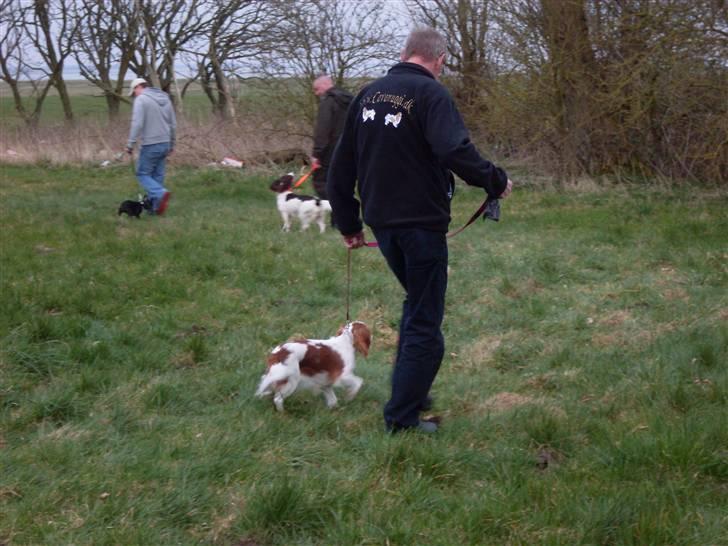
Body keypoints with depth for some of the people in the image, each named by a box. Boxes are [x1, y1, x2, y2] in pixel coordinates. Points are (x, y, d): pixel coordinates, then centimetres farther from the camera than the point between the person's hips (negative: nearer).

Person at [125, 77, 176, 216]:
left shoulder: (141, 99, -9)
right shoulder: (165, 98, 13)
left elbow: (137, 123, -19)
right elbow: (173, 124, 16)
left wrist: (130, 143, -14)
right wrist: (171, 144, 24)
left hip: (150, 145, -7)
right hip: (165, 144, 7)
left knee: (143, 174, 1)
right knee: (157, 176, 11)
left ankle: (161, 194, -20)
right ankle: (155, 207, 11)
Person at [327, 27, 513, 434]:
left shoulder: (368, 95, 9)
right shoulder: (430, 93, -13)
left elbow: (341, 168, 13)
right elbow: (456, 152, -29)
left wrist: (349, 224, 20)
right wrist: (496, 181, -14)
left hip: (381, 222, 7)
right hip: (421, 224, -7)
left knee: (416, 300, 26)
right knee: (425, 323, 2)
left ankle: (409, 390, 30)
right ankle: (402, 417, 4)